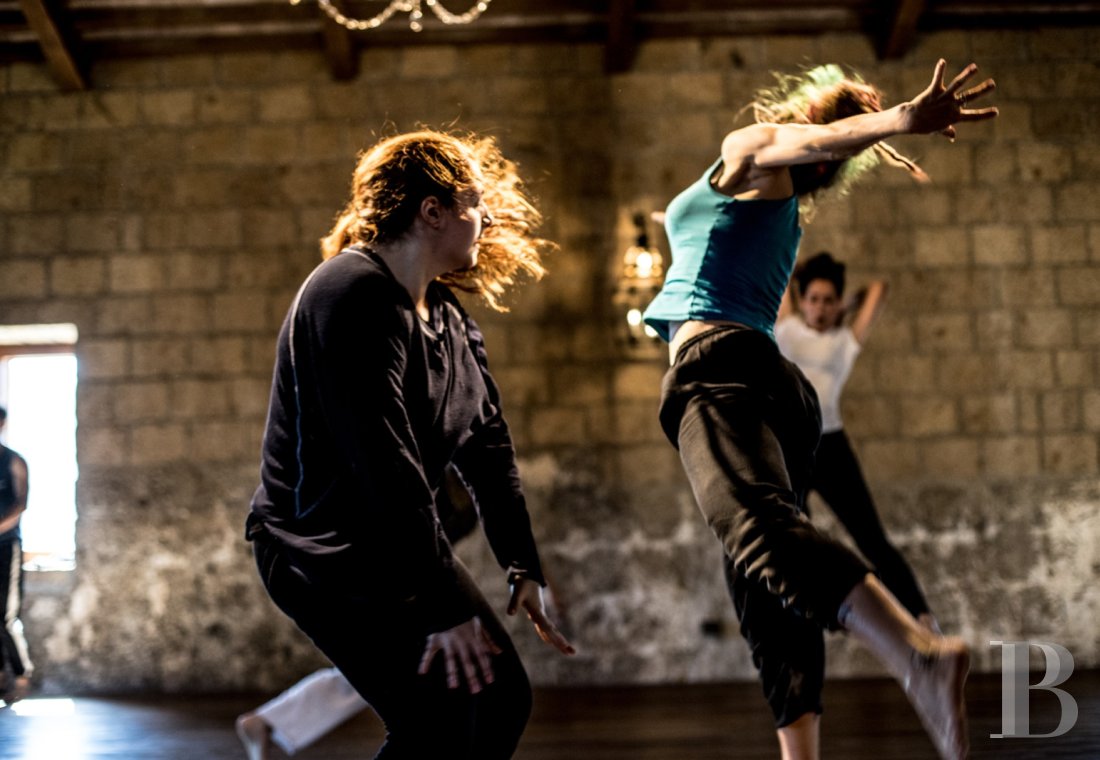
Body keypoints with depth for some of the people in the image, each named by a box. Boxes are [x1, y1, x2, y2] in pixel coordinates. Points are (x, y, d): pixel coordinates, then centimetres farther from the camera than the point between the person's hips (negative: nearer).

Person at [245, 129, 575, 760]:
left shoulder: (450, 320, 10)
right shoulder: (354, 296, -21)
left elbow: (488, 444, 10)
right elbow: (384, 462, -27)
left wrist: (525, 566, 2)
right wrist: (443, 607, -27)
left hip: (401, 542, 10)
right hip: (324, 552, -10)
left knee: (501, 698, 6)